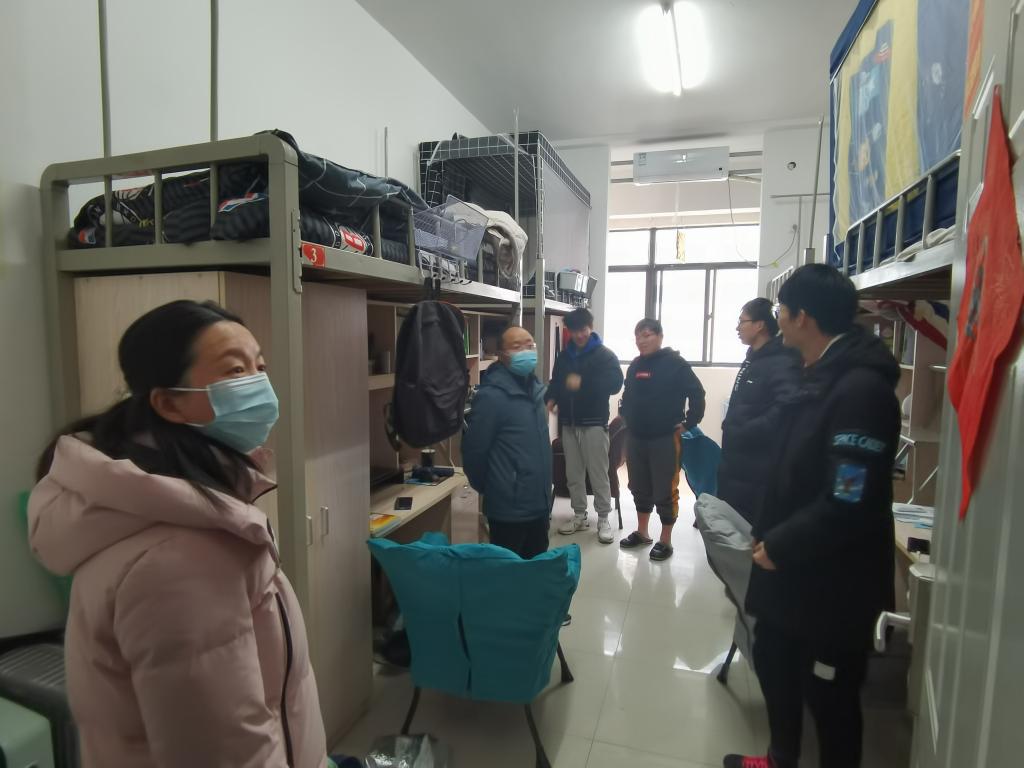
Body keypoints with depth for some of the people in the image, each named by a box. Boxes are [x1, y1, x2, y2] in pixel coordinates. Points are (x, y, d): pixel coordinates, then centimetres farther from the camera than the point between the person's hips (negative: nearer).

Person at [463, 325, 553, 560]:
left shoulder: (535, 389, 8)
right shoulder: (491, 395, -18)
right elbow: (474, 451, -15)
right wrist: (489, 489, -1)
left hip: (539, 502, 8)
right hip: (509, 507, -7)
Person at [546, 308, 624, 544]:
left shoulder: (605, 355, -3)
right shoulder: (564, 357, 13)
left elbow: (615, 383, -15)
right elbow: (555, 383, 21)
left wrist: (583, 383, -27)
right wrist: (551, 399, -1)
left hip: (594, 423, -5)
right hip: (568, 423, 5)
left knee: (598, 473, -2)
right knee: (573, 473, 9)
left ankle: (604, 519, 9)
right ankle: (579, 516, 21)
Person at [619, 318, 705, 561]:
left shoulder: (675, 363, -9)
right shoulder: (635, 365, 10)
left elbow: (697, 393, -10)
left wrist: (688, 423, -11)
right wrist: (627, 418, 12)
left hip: (666, 438, -6)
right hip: (636, 438, 6)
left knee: (665, 490, 1)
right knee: (639, 487, 15)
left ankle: (666, 540, 15)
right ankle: (642, 532, 31)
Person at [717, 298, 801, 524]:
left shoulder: (781, 363, -17)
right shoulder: (752, 360, 14)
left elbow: (786, 409, -33)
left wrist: (744, 432, -25)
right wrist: (731, 428, 10)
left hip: (757, 471, -9)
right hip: (735, 465, 10)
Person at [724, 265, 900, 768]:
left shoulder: (861, 387, -25)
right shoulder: (821, 377, 6)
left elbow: (848, 505, -29)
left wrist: (778, 546, -17)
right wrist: (768, 535, 7)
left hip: (832, 584, -9)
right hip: (792, 570, 9)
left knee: (829, 694, 12)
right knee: (773, 663, 24)